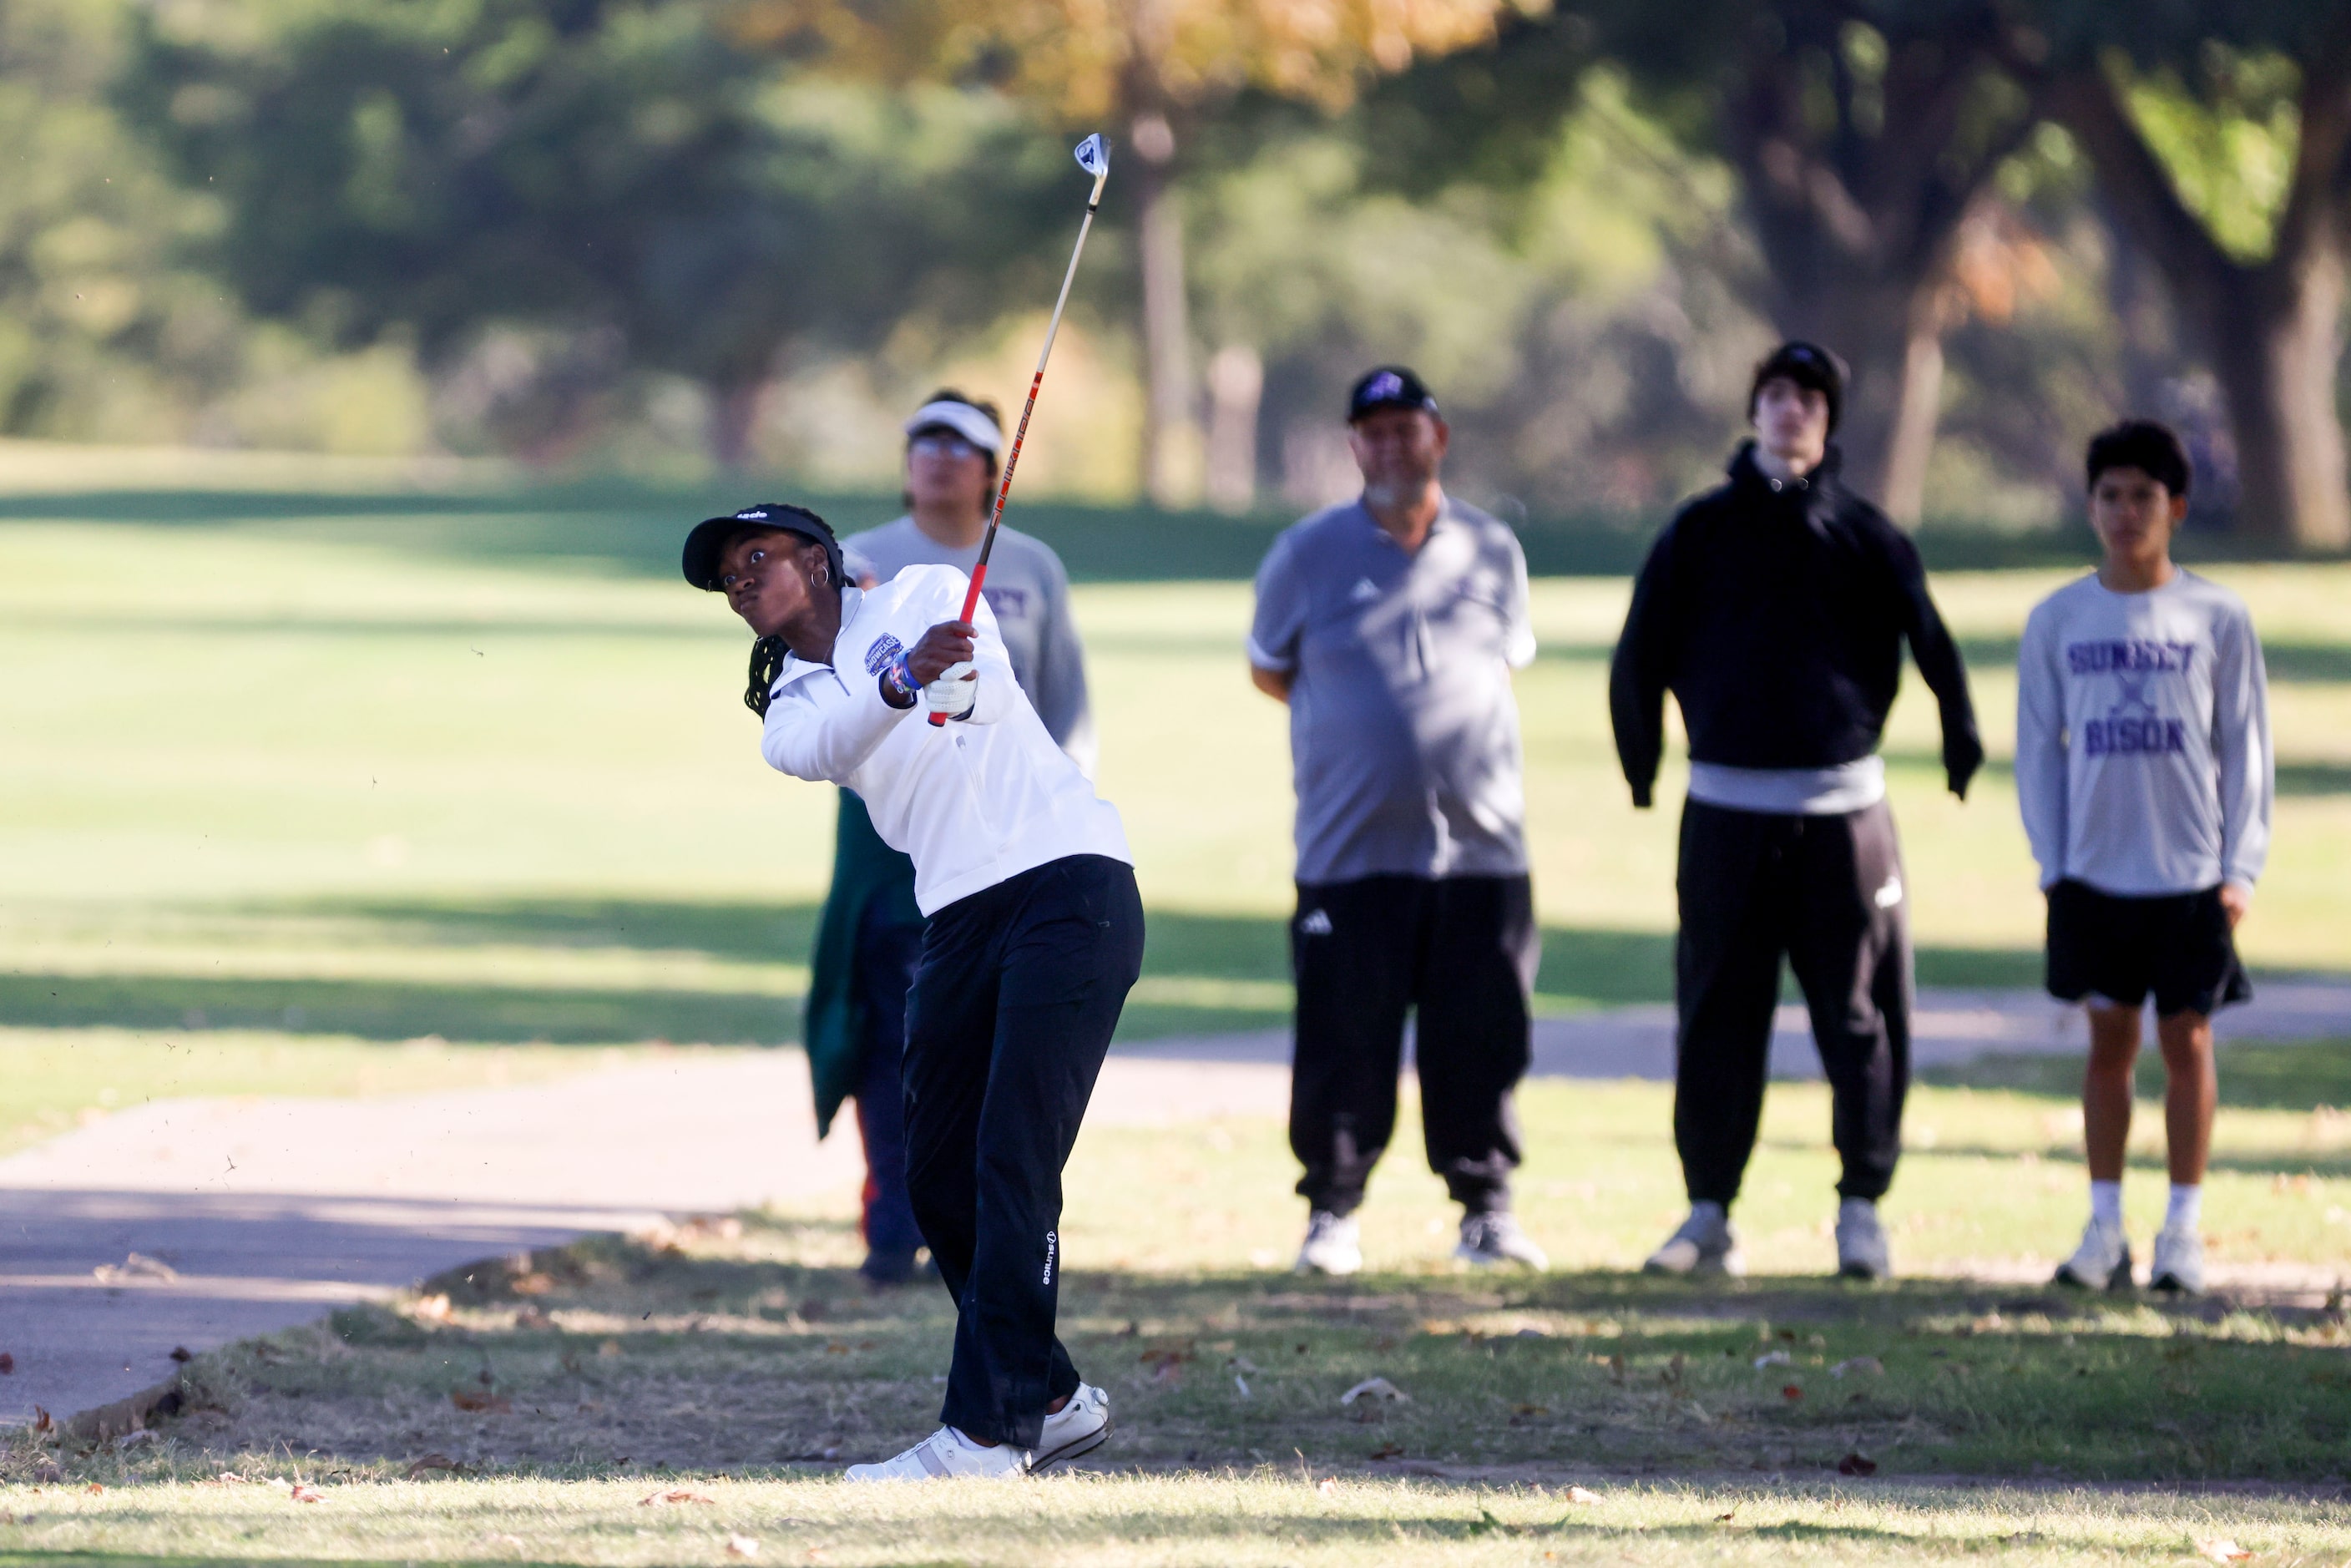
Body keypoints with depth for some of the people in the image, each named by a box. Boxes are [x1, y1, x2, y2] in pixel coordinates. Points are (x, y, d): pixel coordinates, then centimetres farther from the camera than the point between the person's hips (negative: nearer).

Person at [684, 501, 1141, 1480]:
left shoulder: (924, 594, 6)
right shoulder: (789, 712, 14)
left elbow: (992, 694, -14)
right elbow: (827, 747, -11)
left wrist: (963, 684, -39)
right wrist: (903, 679, -33)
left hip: (1066, 879, -6)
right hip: (959, 920, 6)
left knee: (1012, 1163, -14)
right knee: (938, 1180, 8)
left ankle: (986, 1430, -18)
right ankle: (1051, 1400, 24)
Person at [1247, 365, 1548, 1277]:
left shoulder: (1492, 552, 10)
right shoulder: (1307, 554, 4)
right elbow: (1269, 671, 15)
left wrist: (1450, 720, 12)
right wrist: (1362, 723, 12)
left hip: (1480, 848, 2)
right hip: (1350, 851, -2)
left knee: (1482, 1045, 3)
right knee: (1343, 1047, -2)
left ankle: (1486, 1208, 13)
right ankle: (1332, 1212, 9)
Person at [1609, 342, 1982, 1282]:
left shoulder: (1864, 536, 6)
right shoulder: (1699, 532, 7)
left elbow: (1929, 641, 9)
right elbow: (1640, 657, 11)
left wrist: (1961, 743, 8)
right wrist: (1641, 768, 11)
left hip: (1842, 807, -1)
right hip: (1726, 807, 1)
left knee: (1857, 1013, -1)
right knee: (1717, 1012, 2)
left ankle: (1862, 1205, 7)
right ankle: (1710, 1211, 7)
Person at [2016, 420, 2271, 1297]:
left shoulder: (2217, 619, -1)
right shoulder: (2057, 622, 3)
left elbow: (2246, 749, 2)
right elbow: (2038, 750, 7)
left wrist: (2239, 870, -4)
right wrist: (2051, 864, 0)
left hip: (2192, 874, -1)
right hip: (2095, 873, 1)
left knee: (2187, 1040, 3)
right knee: (2108, 1040, 5)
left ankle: (2183, 1230, 10)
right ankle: (2105, 1230, 11)